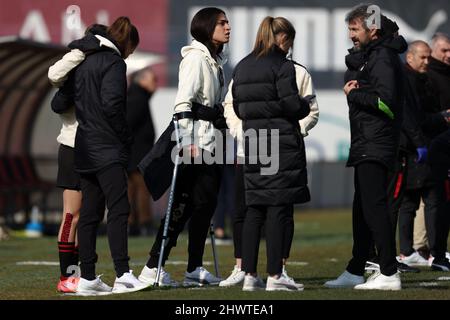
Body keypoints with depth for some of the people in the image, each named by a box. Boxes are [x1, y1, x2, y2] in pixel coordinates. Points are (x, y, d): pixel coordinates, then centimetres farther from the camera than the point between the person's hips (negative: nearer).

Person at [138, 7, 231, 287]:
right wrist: (187, 141, -23)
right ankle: (153, 269, -9)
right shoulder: (196, 57, -10)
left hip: (212, 141, 9)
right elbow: (183, 100, -17)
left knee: (206, 203, 7)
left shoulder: (217, 61, 17)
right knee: (184, 205, -10)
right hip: (196, 140, -9)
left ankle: (195, 269, 13)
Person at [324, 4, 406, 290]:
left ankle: (389, 274, -16)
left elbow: (385, 100, -23)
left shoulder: (382, 58, -13)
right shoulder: (368, 56, 20)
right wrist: (355, 87, -2)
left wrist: (354, 93, -11)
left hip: (376, 146, -11)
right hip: (366, 146, 11)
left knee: (374, 205, -14)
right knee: (362, 209, 16)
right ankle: (355, 272, 24)